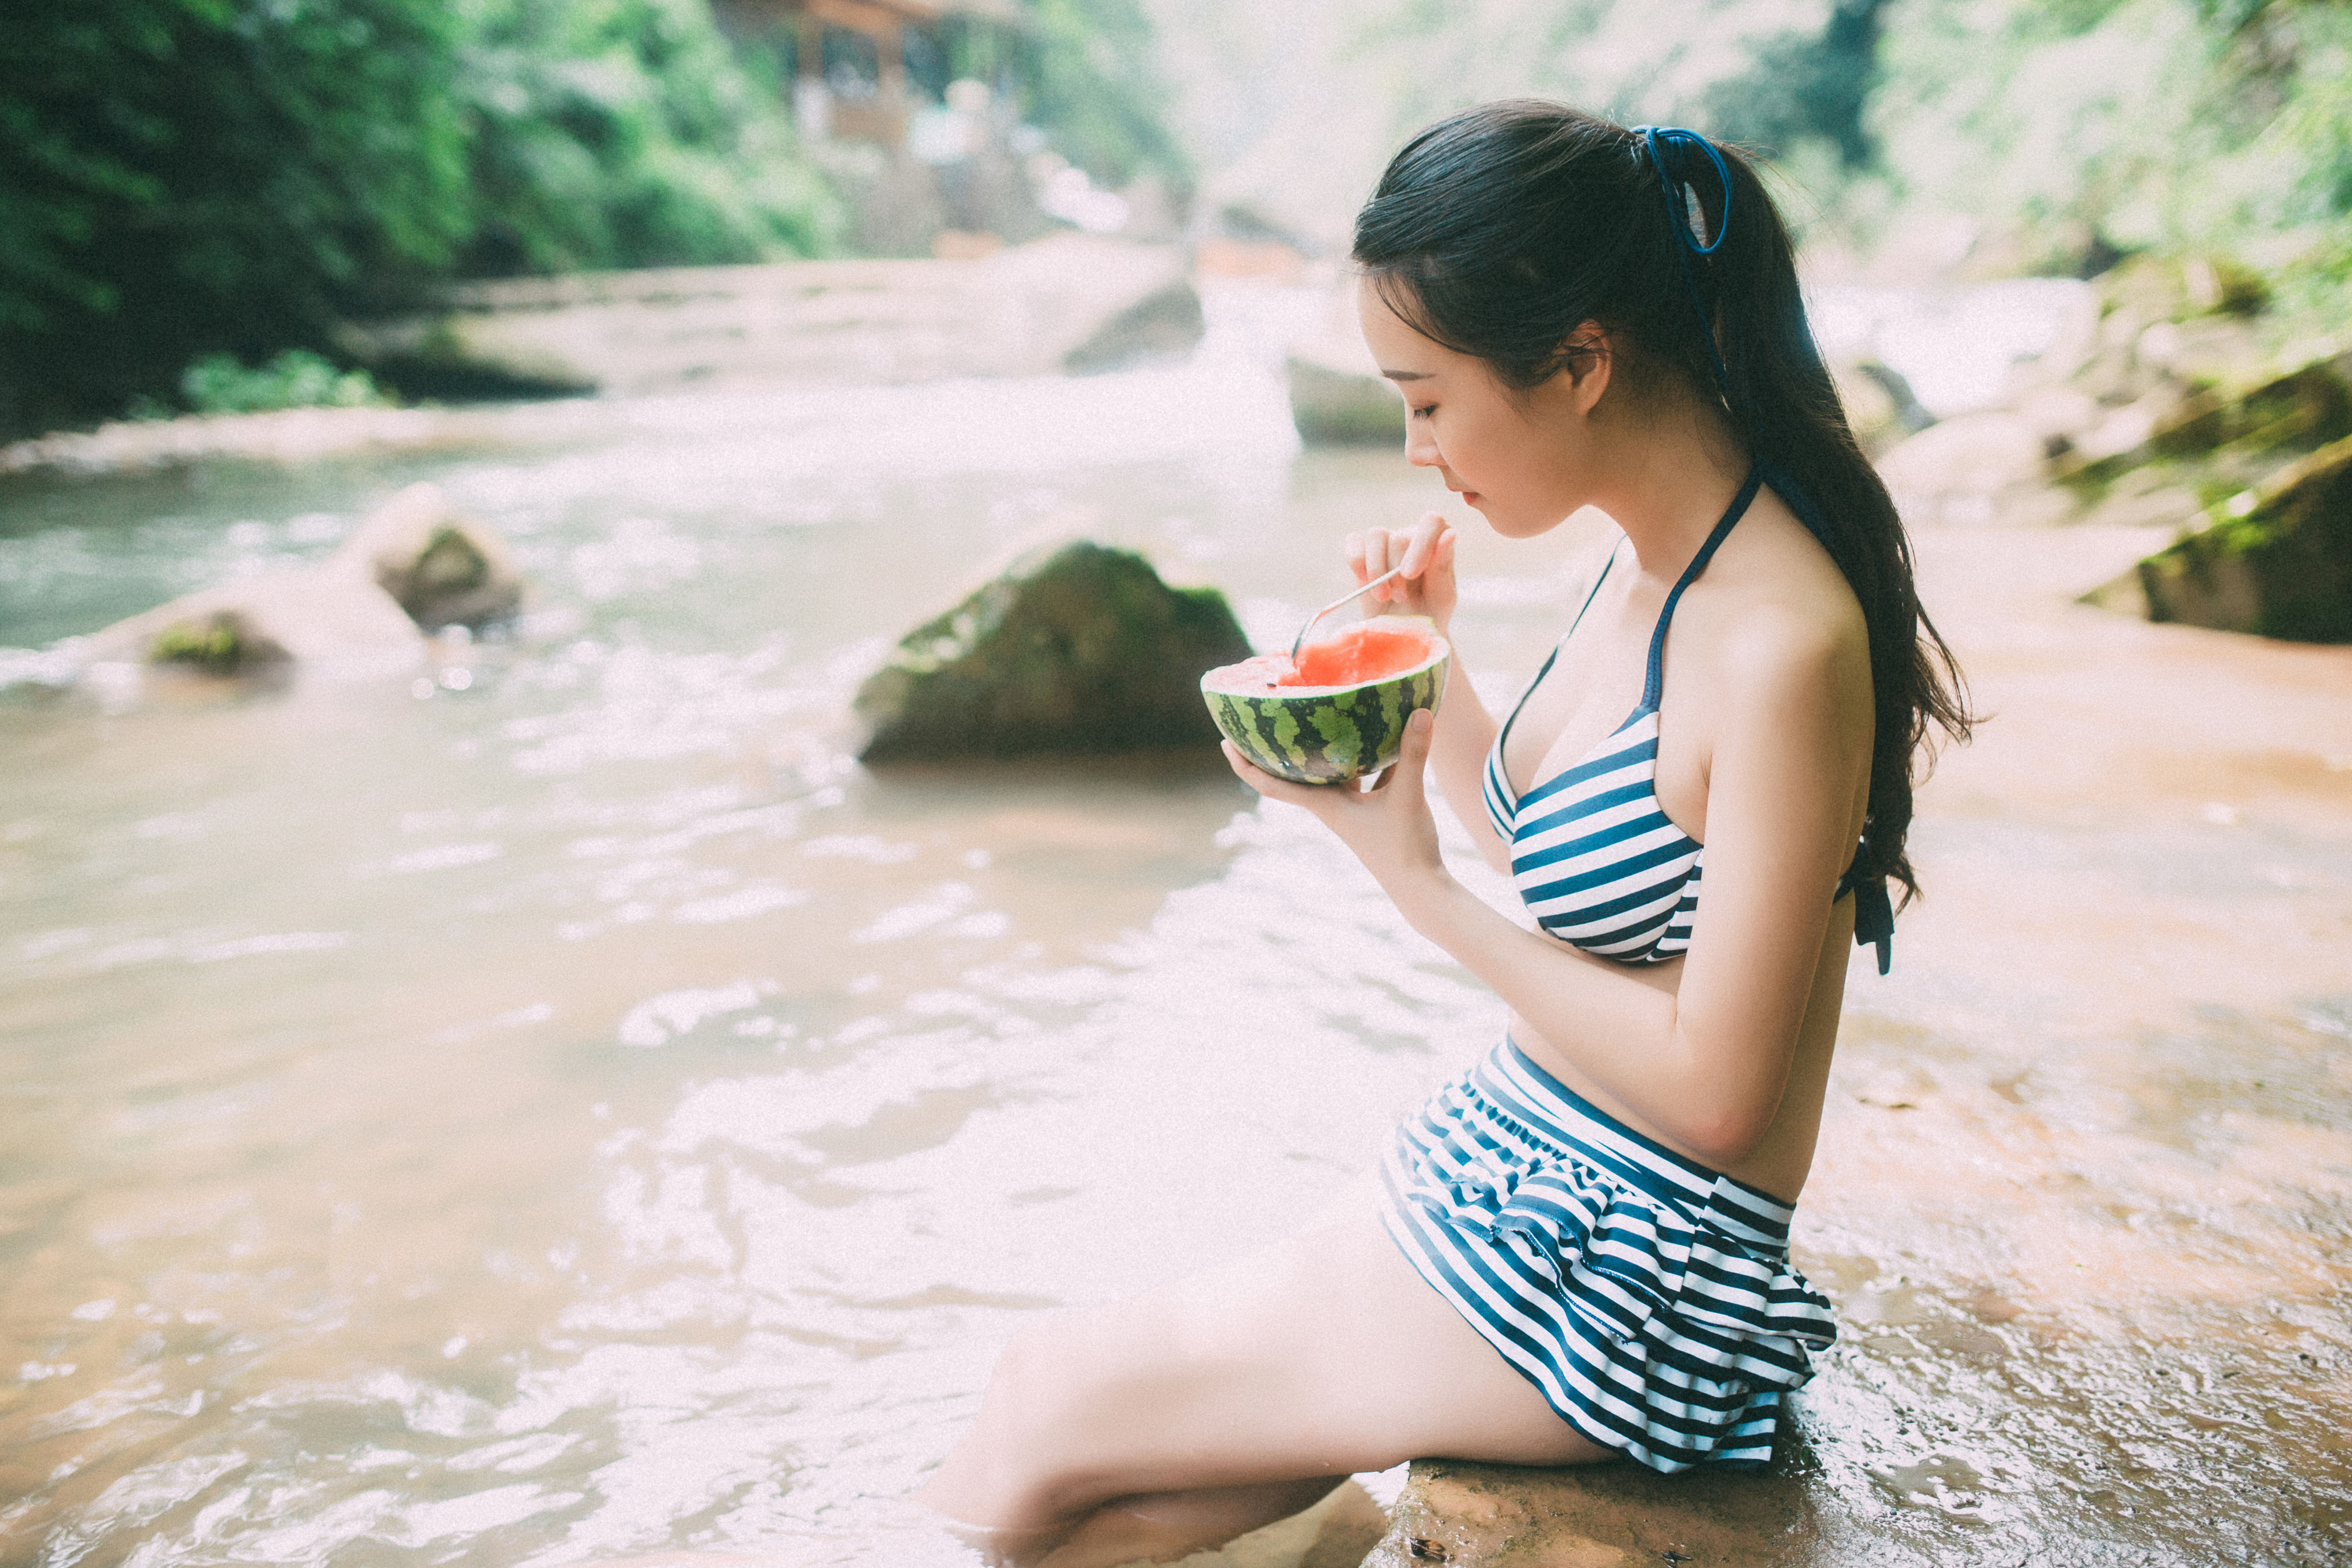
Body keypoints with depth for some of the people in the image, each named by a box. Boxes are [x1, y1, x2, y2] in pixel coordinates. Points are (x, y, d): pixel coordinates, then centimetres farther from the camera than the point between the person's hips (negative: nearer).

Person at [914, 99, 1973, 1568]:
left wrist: (1418, 878, -18)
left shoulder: (1783, 642, -25)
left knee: (1046, 1421, -2)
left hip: (1631, 1286, -8)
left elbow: (1713, 1089, -23)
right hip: (1513, 1173, 8)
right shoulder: (1643, 558, 2)